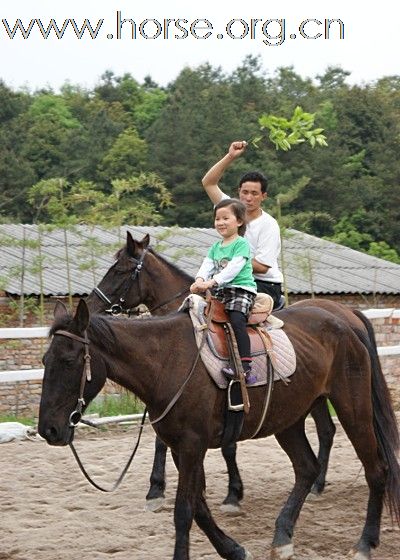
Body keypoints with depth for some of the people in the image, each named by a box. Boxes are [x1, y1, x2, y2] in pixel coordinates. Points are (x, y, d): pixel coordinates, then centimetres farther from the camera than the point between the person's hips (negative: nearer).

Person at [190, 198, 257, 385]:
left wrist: (211, 282, -26)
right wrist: (200, 280, -16)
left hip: (241, 289, -9)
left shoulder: (241, 244, -5)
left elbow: (233, 268, -17)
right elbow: (207, 265, 7)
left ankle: (245, 367, -35)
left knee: (237, 320, -29)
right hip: (220, 292, 9)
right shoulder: (215, 247, 19)